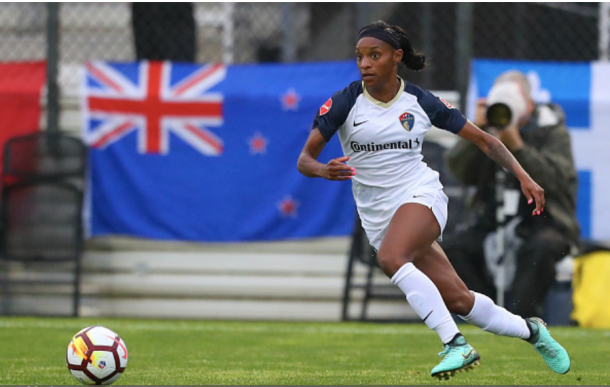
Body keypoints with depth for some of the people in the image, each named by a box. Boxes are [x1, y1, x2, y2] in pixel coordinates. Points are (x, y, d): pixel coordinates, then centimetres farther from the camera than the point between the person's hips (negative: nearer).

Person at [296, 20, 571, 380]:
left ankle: (456, 345, -31)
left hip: (420, 195, -2)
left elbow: (484, 140, 6)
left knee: (391, 258, -35)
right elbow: (304, 160, -7)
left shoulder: (422, 102, -3)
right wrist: (324, 170, -30)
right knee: (458, 300, -1)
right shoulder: (344, 102, -5)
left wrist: (523, 176, -5)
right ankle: (531, 331, 23)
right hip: (377, 215, 2)